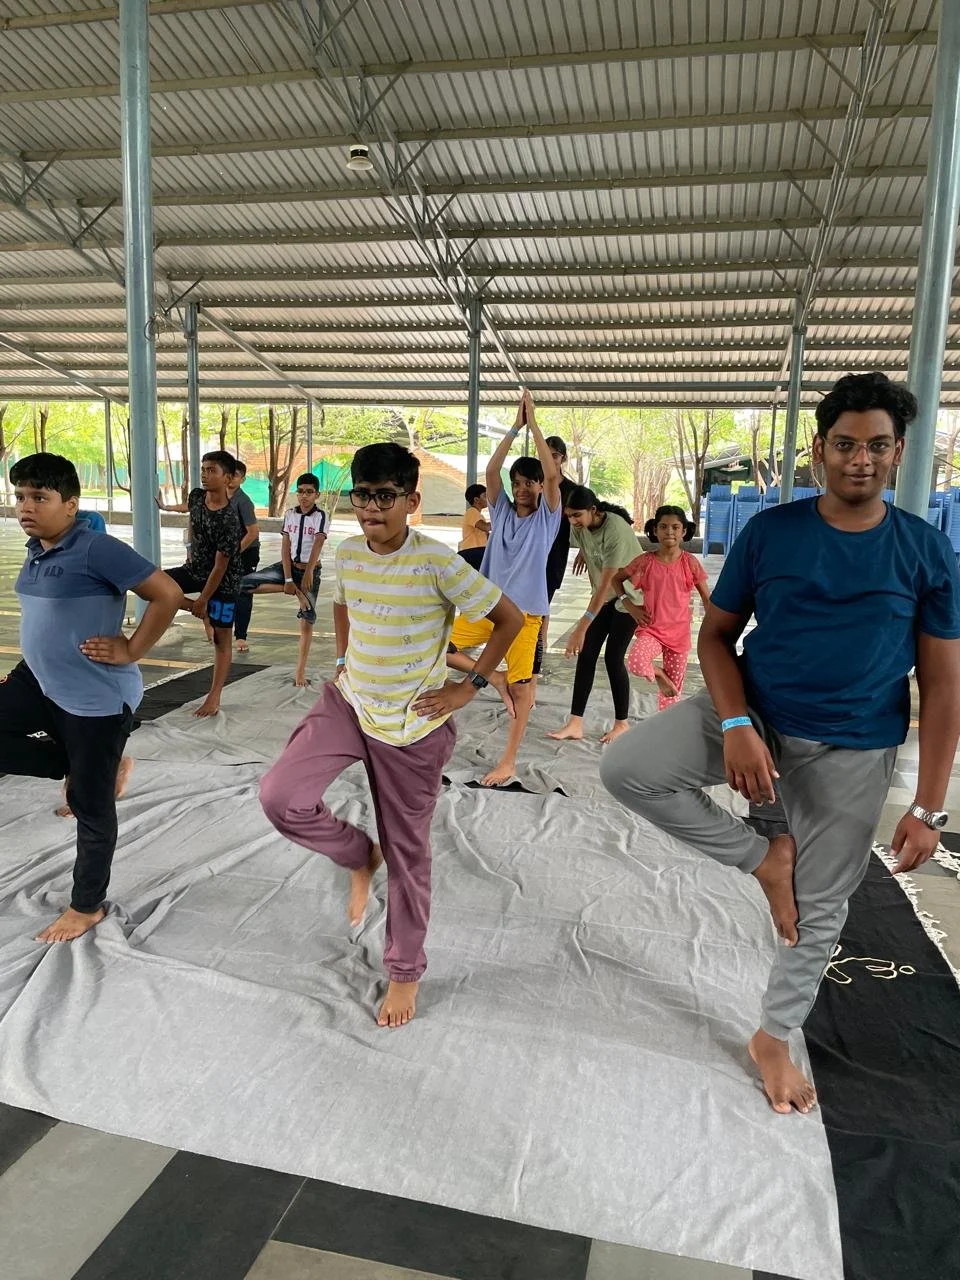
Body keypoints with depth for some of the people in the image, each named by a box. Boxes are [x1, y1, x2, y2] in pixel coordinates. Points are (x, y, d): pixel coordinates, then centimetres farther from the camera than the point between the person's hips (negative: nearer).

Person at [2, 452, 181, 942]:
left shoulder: (95, 549, -21)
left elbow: (167, 594, -23)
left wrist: (131, 651, -18)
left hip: (96, 698, -9)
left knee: (91, 807, 6)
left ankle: (87, 906, 28)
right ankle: (91, 768, 14)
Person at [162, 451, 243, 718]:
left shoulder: (228, 520, -28)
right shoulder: (196, 496, -8)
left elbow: (220, 566, -23)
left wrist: (203, 600, -18)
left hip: (223, 581, -7)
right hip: (196, 567, 7)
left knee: (222, 638, 1)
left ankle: (214, 696, 11)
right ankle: (201, 613, 5)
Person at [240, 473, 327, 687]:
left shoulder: (321, 516, -9)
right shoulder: (290, 514, 1)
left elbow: (317, 545, -23)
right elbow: (285, 546, -6)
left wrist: (309, 572, -36)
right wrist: (288, 579, -16)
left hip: (310, 570, -4)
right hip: (287, 566, 4)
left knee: (307, 621, -5)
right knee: (245, 584, -14)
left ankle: (300, 672, 5)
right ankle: (294, 591, -13)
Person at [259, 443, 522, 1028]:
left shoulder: (437, 562, -19)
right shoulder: (348, 553, -2)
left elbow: (510, 619, -13)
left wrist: (469, 687, -13)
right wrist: (343, 663, 10)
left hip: (414, 726, -4)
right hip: (348, 704, 5)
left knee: (408, 851, 8)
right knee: (281, 796, -14)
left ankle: (406, 972, 30)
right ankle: (361, 856, 17)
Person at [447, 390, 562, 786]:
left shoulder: (548, 516, 0)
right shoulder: (501, 511, 8)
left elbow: (554, 475, -14)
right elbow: (491, 470, -4)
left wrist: (533, 424, -11)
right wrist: (515, 426, -7)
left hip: (525, 613, -3)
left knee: (521, 688, 2)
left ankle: (508, 762, 15)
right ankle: (495, 679, 12)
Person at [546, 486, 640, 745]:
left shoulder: (616, 530, -32)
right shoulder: (579, 527, -13)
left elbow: (607, 584, -35)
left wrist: (581, 628, -37)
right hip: (604, 594, 6)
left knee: (613, 657, -9)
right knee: (586, 653, -4)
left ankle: (622, 723, 8)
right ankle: (575, 724, -3)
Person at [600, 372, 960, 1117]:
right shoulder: (770, 532, -7)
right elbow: (717, 635, -2)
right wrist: (735, 725, -19)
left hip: (852, 751, 0)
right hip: (753, 715, 1)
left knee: (820, 908, 11)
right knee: (627, 769, -21)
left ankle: (775, 1037, 38)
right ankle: (763, 858, 1)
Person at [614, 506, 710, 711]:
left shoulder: (690, 562, -4)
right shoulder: (645, 561, -4)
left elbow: (707, 598, 4)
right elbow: (616, 579, 9)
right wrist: (629, 606, -2)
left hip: (679, 634, 1)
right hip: (651, 630, -1)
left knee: (673, 691, 7)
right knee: (636, 663, -31)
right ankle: (658, 674, 3)